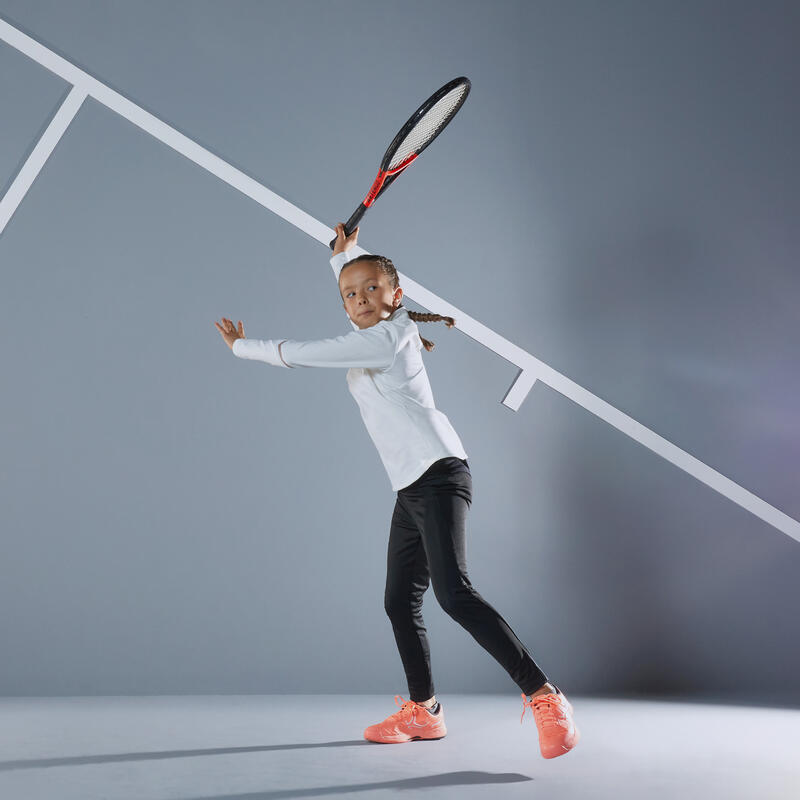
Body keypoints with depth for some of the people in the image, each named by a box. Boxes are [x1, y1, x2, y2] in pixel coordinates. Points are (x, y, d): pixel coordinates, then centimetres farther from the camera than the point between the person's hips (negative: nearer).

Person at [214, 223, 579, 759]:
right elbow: (354, 300, 43)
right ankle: (423, 711, 22)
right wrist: (344, 254, 52)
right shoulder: (376, 336, 17)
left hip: (438, 474, -10)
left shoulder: (384, 338, -10)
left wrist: (241, 345, 5)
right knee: (400, 603, 10)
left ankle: (544, 697, -17)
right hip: (411, 488, 10)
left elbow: (297, 354, -10)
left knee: (454, 592, -21)